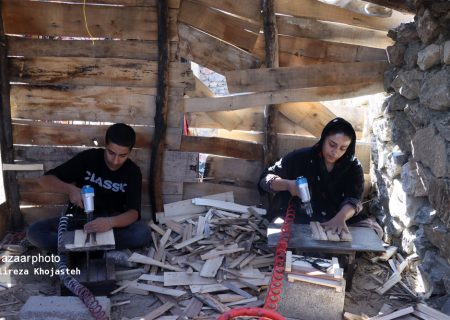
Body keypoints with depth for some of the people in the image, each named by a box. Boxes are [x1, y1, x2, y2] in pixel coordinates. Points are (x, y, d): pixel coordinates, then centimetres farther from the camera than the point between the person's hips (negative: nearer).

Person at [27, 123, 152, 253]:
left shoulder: (133, 172, -9)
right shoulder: (88, 157, -10)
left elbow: (133, 212, -20)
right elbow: (45, 179, -11)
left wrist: (111, 222, -42)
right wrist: (70, 189, -32)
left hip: (112, 221, 0)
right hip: (79, 218, 1)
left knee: (143, 234, -32)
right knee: (34, 232, -24)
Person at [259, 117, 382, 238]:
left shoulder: (353, 166, 3)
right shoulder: (300, 158, -3)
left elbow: (354, 199, -13)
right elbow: (265, 178, -3)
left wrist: (341, 217, -36)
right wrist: (288, 184, -25)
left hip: (339, 222, 3)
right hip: (301, 221, -2)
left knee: (374, 229, -17)